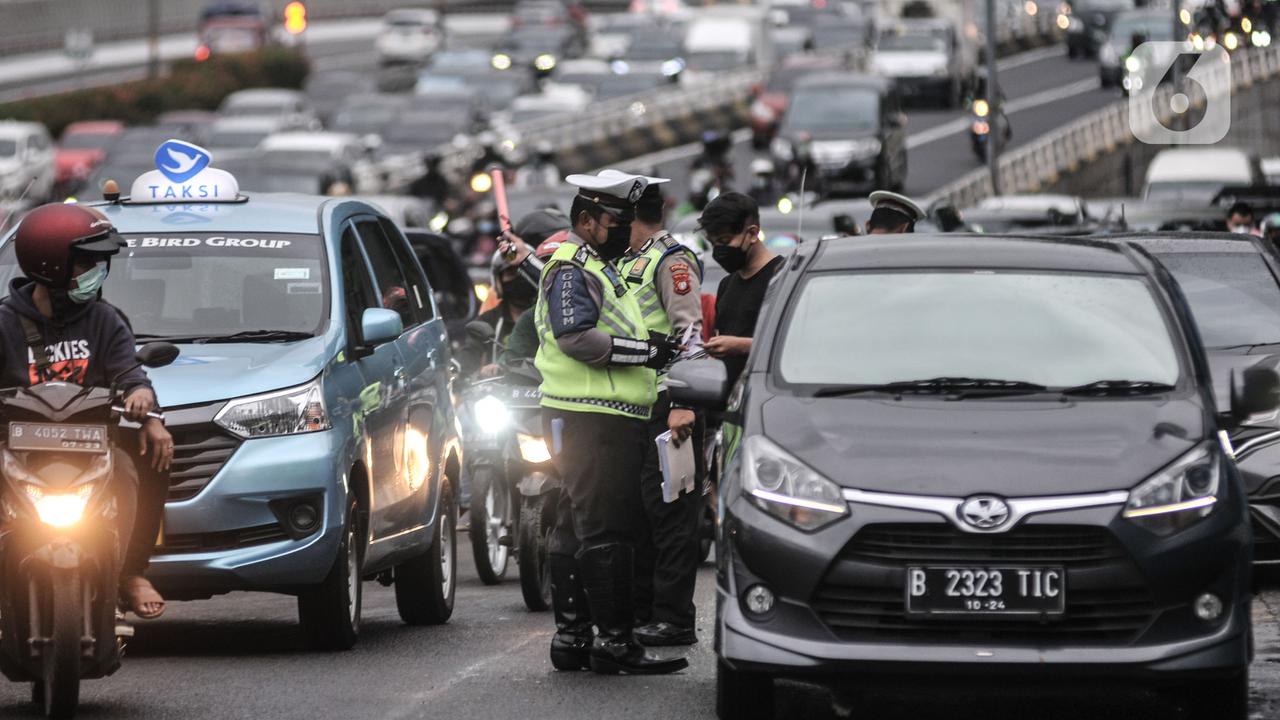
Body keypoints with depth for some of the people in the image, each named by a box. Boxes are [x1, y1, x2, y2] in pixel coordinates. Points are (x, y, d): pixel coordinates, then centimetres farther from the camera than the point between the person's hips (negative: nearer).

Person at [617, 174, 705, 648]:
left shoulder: (672, 260, -8)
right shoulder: (627, 262, 21)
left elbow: (689, 334, -15)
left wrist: (682, 404, -24)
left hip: (666, 406, -10)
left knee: (668, 510, -9)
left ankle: (675, 619, -9)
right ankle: (640, 611, 17)